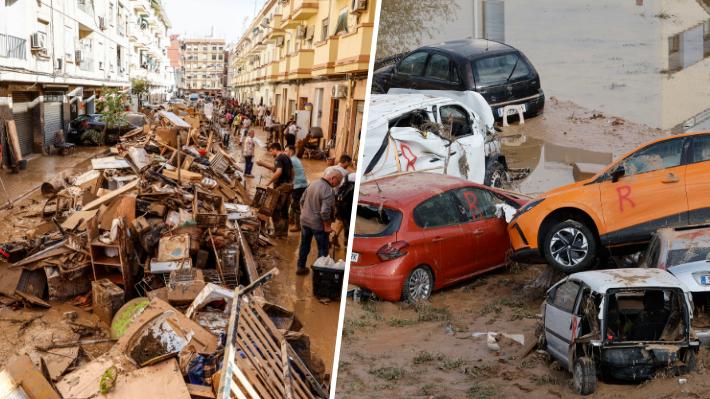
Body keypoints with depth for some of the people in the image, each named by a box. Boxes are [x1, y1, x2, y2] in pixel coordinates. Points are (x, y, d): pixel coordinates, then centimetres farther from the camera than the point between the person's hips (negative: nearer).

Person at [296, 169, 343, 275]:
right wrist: (327, 226, -16)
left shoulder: (313, 184, 2)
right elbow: (325, 211, -28)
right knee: (323, 249, 8)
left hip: (305, 220, 7)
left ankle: (300, 267, 33)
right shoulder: (328, 191, -24)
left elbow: (302, 200, 10)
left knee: (304, 245, 22)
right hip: (318, 224, -7)